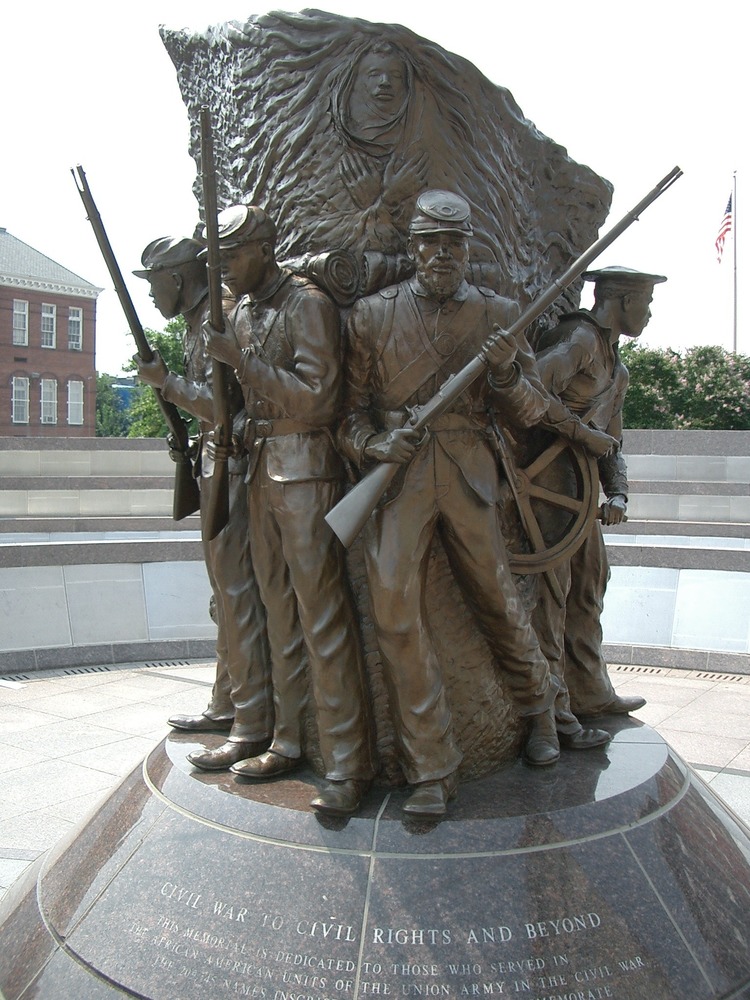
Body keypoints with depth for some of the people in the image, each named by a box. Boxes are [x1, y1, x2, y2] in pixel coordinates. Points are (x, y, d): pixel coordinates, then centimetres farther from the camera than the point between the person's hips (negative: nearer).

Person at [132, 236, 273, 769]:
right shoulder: (198, 323, 18)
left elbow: (222, 405, -21)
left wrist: (165, 380, -12)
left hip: (232, 468, -11)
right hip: (215, 468, 11)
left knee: (237, 591, -10)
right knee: (225, 590, 15)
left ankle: (253, 726, -5)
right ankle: (226, 705, 27)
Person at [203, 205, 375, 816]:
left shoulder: (308, 303, -8)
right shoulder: (242, 313, 17)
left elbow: (316, 395, -17)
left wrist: (241, 359, -15)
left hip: (305, 467, -8)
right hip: (260, 467, 8)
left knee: (321, 611, -9)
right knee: (280, 608, 11)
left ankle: (348, 763, -2)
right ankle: (289, 742, 22)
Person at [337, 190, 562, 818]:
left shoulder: (499, 314, 10)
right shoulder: (372, 314, 9)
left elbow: (533, 411, 9)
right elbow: (351, 406, 9)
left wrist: (508, 371, -12)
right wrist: (373, 444, -11)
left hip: (469, 474, 0)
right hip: (395, 472, 0)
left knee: (498, 601, 9)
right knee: (395, 612, -10)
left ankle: (539, 708, 40)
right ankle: (433, 770, 2)